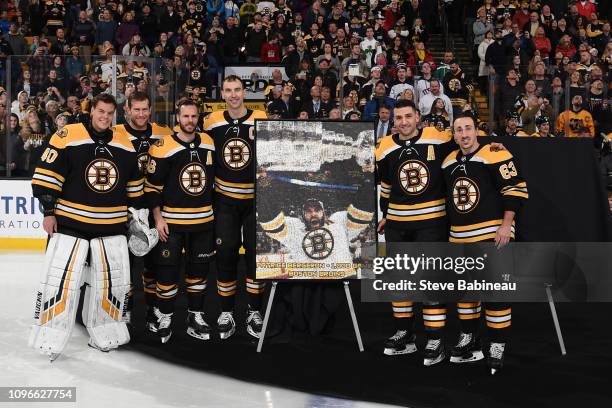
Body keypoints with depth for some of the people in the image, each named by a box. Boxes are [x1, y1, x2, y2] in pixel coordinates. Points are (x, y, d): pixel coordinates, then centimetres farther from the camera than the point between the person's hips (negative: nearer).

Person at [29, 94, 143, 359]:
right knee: (60, 280, -6)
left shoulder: (125, 145, 7)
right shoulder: (67, 137, -7)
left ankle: (103, 335, 23)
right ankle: (48, 340, 8)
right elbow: (46, 175, -7)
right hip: (70, 221, -4)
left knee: (114, 281, 8)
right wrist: (49, 211, -9)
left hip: (112, 226, 5)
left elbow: (135, 184, 17)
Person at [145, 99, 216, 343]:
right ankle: (164, 318, 16)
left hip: (203, 220, 5)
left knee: (199, 269, 12)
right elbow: (152, 186, -8)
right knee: (168, 269, 0)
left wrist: (213, 210, 16)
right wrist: (158, 219, -10)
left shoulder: (209, 143, 6)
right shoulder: (163, 147, -10)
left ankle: (195, 317, 24)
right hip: (171, 220, -5)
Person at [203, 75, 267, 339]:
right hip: (225, 198, 1)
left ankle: (255, 311, 17)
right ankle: (226, 313, 13)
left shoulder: (261, 120, -8)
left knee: (256, 253, 3)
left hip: (256, 198, -1)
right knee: (225, 254, 1)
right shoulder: (212, 122, 0)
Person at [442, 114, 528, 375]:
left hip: (492, 234, -7)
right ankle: (468, 339, 27)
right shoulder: (449, 163, 11)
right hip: (460, 236, 7)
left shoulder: (494, 155, -11)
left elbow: (516, 189, -14)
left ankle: (497, 346, 7)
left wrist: (506, 225, -18)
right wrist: (450, 228, 21)